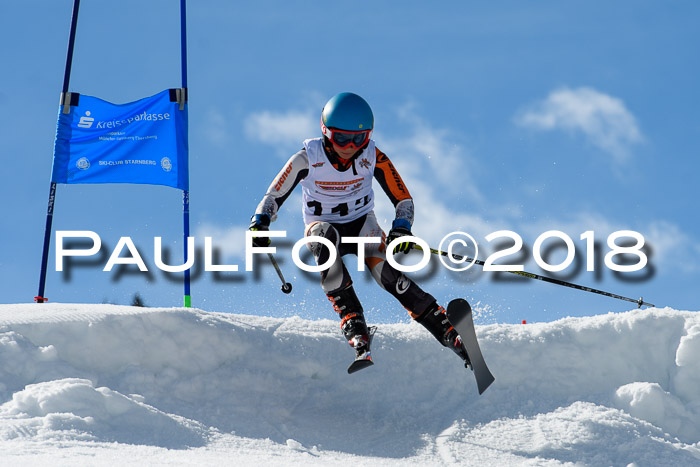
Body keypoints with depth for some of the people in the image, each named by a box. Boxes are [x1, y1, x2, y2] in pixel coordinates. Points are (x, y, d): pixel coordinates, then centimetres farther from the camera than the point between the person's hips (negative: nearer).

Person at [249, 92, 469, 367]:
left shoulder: (373, 157, -14)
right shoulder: (307, 159, -17)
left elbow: (403, 199, -9)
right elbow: (273, 197, -10)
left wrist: (401, 229, -29)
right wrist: (259, 223, -29)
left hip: (361, 223, 1)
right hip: (321, 226, -1)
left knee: (386, 272, -28)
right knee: (326, 235, -38)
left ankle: (448, 332, -29)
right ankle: (353, 324, -43)